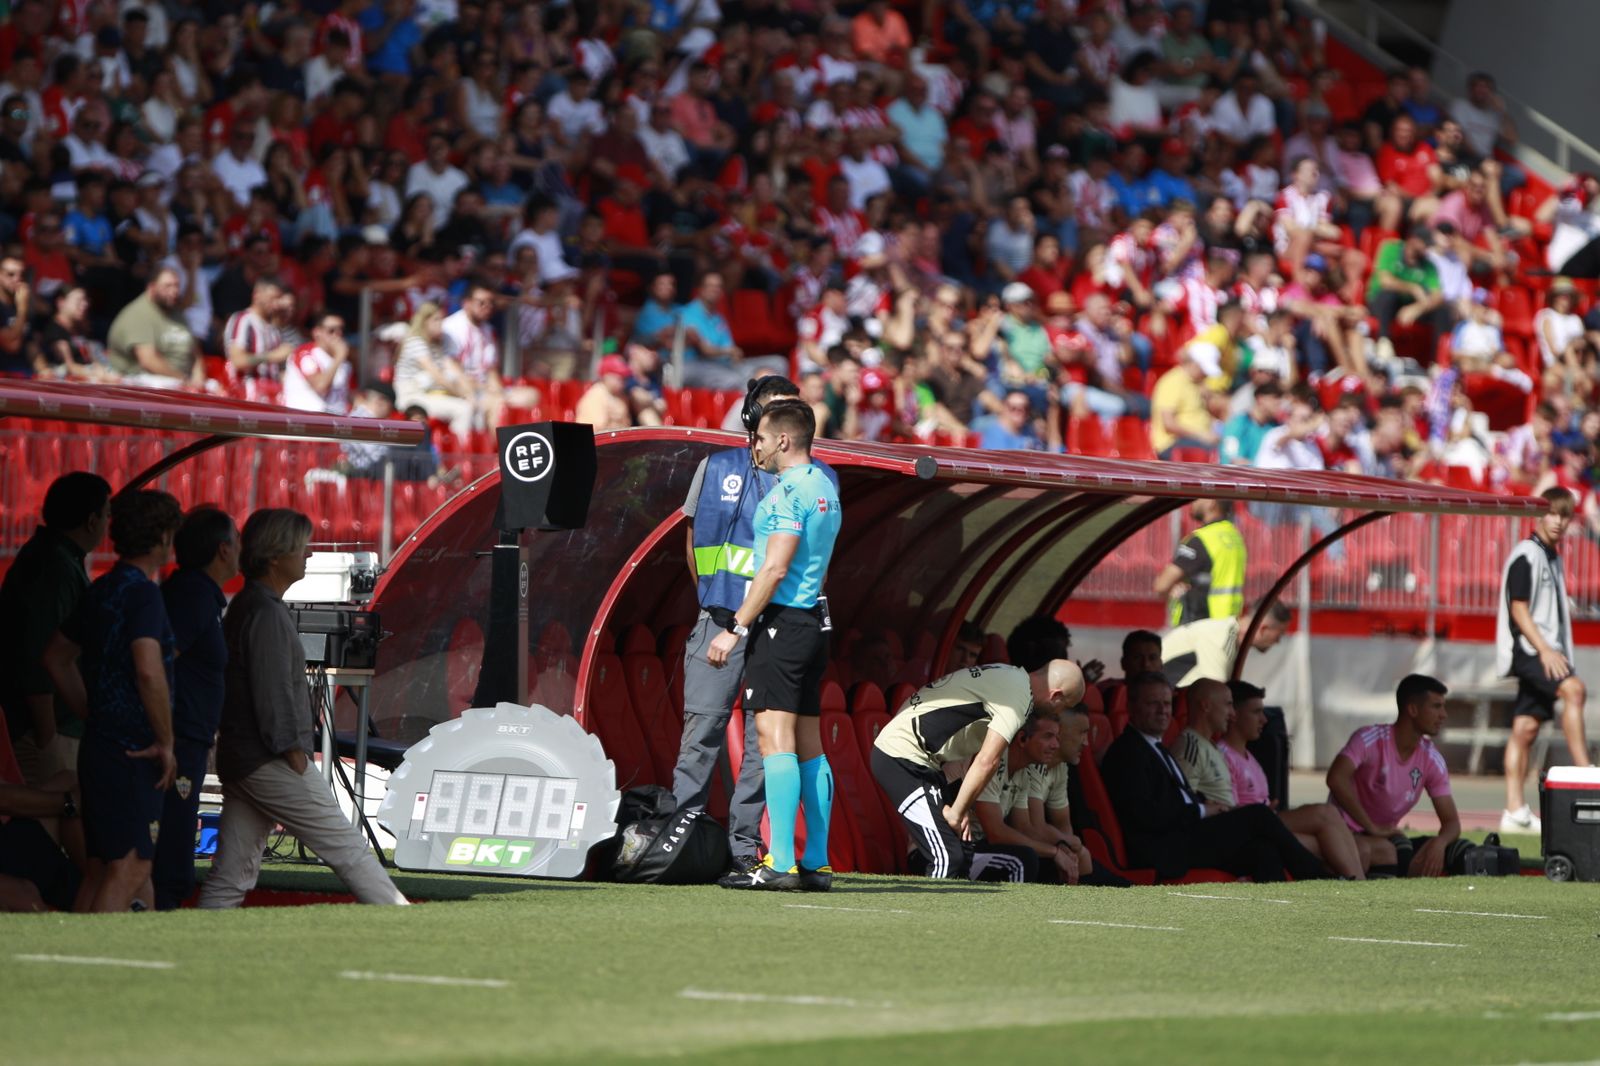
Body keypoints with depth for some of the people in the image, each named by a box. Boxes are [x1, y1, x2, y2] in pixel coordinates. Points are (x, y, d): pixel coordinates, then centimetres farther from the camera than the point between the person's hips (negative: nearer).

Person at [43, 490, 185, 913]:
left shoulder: (101, 591, 13)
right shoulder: (142, 593, -15)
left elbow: (57, 656, 25)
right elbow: (149, 672, -28)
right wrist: (165, 742, -17)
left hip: (99, 747, 9)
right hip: (133, 752, -9)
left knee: (102, 870, 13)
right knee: (128, 871, -9)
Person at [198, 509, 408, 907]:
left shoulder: (244, 606, 16)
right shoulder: (267, 613, -15)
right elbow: (274, 693, -19)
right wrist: (294, 753, -15)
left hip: (237, 760, 10)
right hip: (270, 764, -10)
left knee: (232, 875, 6)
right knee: (346, 847, -2)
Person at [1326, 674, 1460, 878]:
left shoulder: (1432, 760, -1)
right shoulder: (1370, 739, -18)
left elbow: (1451, 821, -3)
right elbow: (1336, 779, -34)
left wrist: (1439, 843, -28)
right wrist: (1372, 828, -30)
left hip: (1387, 836, 6)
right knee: (1384, 850, -36)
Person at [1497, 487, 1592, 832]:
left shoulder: (1552, 557, 20)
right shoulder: (1527, 555, -8)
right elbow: (1518, 609, -15)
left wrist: (1555, 652, 21)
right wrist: (1544, 649, -22)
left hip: (1547, 652, 9)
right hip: (1527, 649, -9)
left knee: (1526, 725, 6)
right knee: (1573, 688, -28)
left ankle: (1515, 811, 4)